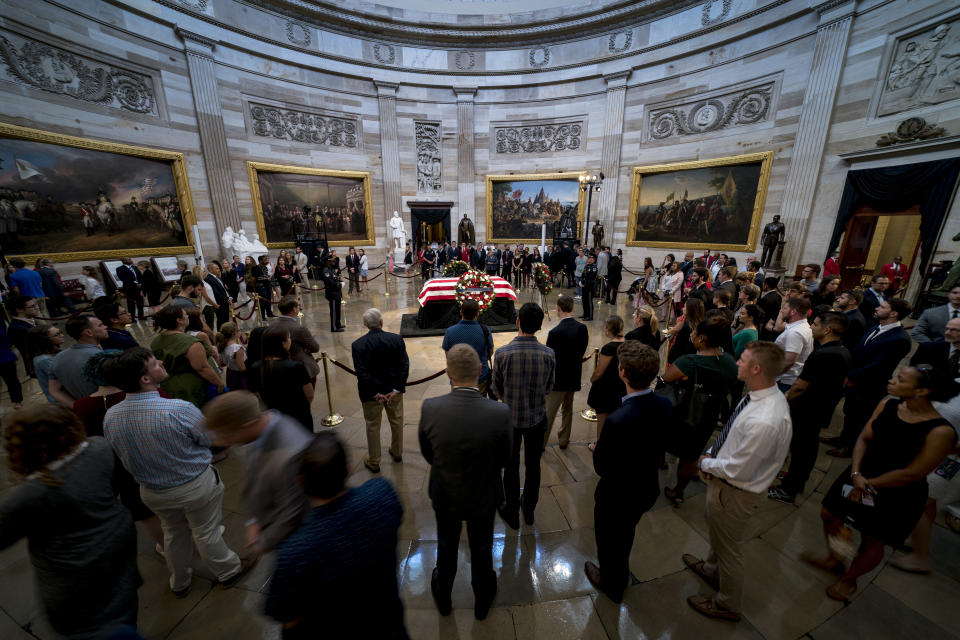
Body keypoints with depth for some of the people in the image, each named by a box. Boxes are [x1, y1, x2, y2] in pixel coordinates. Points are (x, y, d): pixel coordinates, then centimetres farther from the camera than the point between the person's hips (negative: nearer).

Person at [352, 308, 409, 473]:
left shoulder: (357, 344, -14)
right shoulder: (397, 339, -11)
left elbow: (361, 372, -17)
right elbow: (404, 366, -13)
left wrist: (375, 394, -11)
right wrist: (396, 389, -11)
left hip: (372, 393, -1)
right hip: (394, 390, 2)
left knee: (373, 427, 16)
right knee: (397, 422, 22)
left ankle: (373, 462, 33)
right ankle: (397, 453, 43)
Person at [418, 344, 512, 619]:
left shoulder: (430, 408, -29)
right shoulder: (500, 413, -32)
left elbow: (428, 454, -11)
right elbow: (504, 460, -14)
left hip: (445, 495, 1)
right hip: (483, 497, 0)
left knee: (446, 546, 30)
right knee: (481, 549, 28)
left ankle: (443, 597, 59)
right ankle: (482, 600, 57)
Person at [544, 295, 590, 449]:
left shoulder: (555, 332, -24)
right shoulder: (582, 328, -7)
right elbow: (582, 351, 3)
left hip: (557, 378, -5)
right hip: (574, 376, 6)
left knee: (549, 413, 8)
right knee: (567, 409, 22)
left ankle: (541, 442, 21)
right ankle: (564, 440, 36)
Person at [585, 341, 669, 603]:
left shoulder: (617, 421, -40)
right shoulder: (665, 406, -18)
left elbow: (602, 468, -26)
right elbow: (660, 446, -1)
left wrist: (598, 447, -6)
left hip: (617, 496, -6)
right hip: (648, 490, 7)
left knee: (609, 542, 26)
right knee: (626, 535, 35)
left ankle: (611, 584, 54)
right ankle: (621, 574, 63)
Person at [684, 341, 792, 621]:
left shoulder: (764, 422, -39)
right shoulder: (765, 395, -8)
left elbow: (738, 471, -28)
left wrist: (706, 463, -12)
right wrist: (712, 453, 0)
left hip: (735, 493, -9)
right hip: (725, 482, 9)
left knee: (729, 548, 19)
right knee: (716, 532, 34)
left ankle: (728, 605, 47)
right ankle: (711, 569, 62)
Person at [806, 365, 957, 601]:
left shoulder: (941, 432, -25)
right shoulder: (887, 405, -10)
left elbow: (912, 474, -19)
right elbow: (864, 438, -4)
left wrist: (867, 485, -12)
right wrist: (856, 473, -16)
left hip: (895, 495, -5)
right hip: (860, 476, 5)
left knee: (872, 541, 15)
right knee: (829, 514, 18)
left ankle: (848, 579, 41)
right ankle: (833, 560, 44)